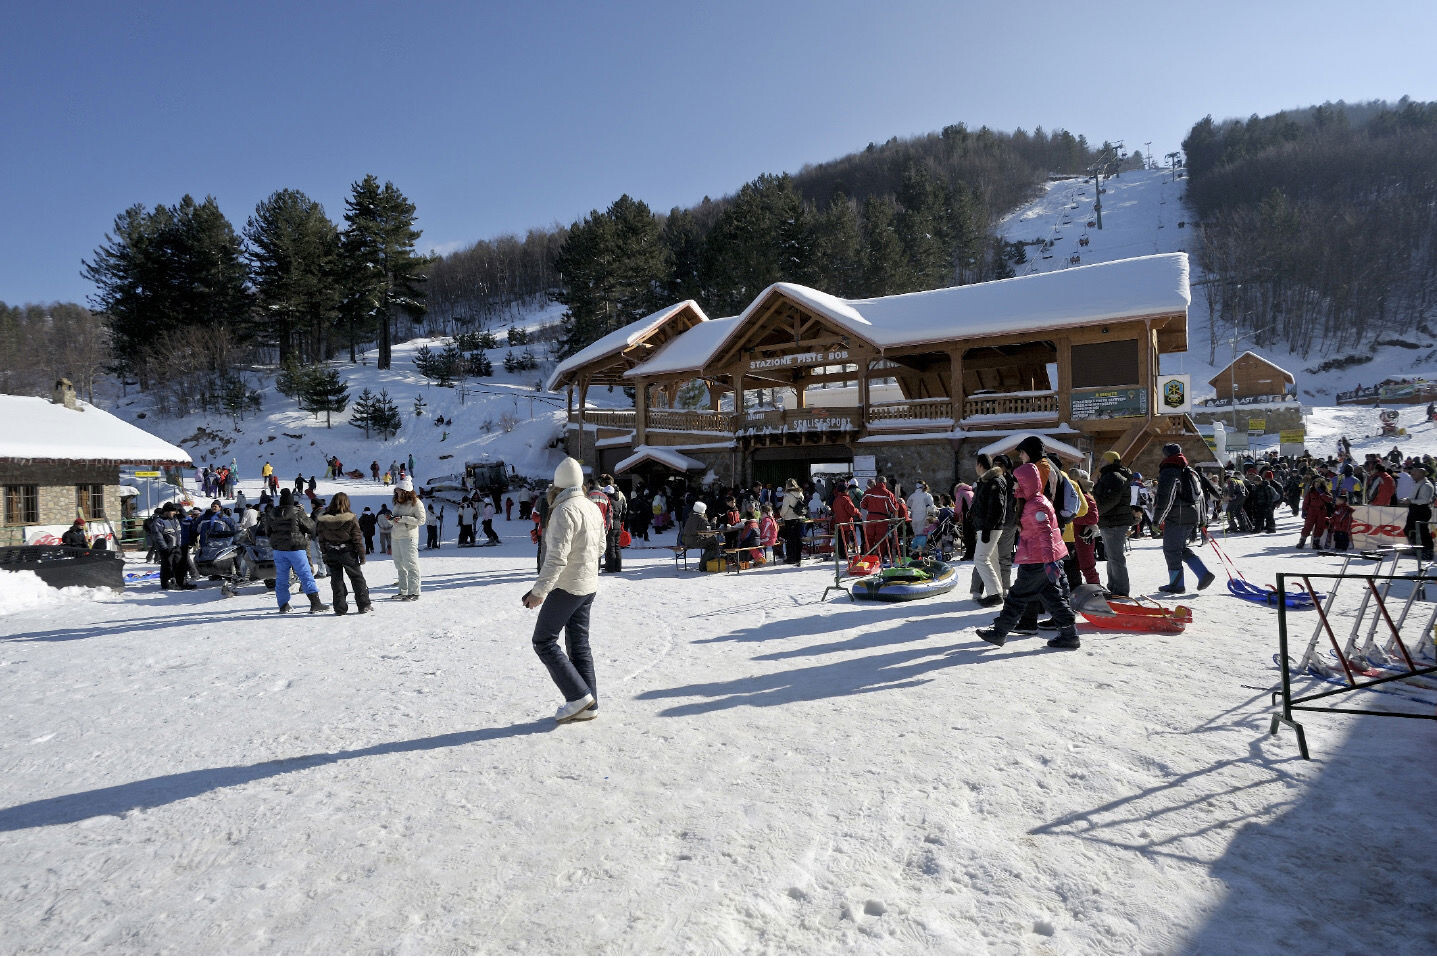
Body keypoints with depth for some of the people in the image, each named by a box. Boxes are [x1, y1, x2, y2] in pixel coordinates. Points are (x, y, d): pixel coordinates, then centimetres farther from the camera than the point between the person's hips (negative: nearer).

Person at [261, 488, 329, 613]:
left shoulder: (271, 514, 2)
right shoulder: (298, 513, -13)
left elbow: (267, 532, 13)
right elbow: (311, 527, -5)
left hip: (278, 549, 4)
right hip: (296, 549, -4)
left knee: (281, 577, 14)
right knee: (306, 576, -2)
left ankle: (283, 605, 17)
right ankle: (315, 603, -6)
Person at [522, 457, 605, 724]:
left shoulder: (564, 511, -19)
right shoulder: (593, 508, 7)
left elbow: (557, 557, -25)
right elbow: (600, 547, 18)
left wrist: (540, 590, -23)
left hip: (565, 587, -9)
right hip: (589, 586, 9)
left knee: (544, 641, 2)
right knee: (579, 644, 13)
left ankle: (578, 695, -2)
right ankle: (588, 705, 15)